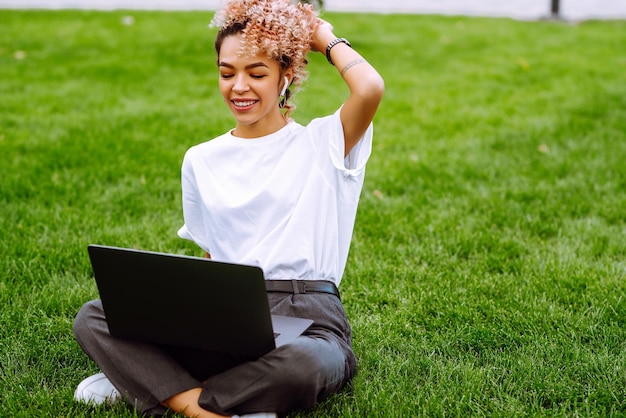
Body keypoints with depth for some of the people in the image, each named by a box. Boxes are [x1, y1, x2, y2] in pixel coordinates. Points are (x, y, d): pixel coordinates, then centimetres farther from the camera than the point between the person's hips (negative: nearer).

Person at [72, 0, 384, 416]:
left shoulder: (321, 144, 3)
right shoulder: (201, 161, 15)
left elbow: (370, 89, -18)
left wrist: (327, 39, 2)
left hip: (307, 320, -3)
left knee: (303, 364, -40)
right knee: (93, 318, -16)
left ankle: (151, 382, -19)